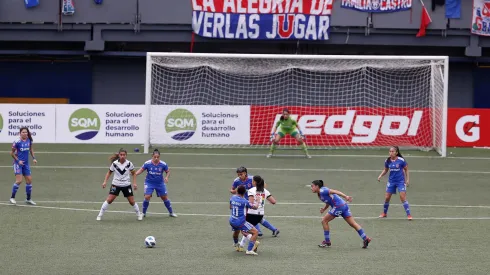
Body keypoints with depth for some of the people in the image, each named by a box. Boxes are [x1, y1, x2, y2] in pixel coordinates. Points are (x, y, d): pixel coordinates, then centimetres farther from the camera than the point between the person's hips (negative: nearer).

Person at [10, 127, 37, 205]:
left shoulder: (29, 140, 1)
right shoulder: (17, 142, -15)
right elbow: (12, 153, -6)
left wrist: (33, 158, 6)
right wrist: (18, 160, -14)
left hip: (26, 163, 6)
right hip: (18, 163, -6)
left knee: (29, 180, 5)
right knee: (19, 180, -15)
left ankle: (28, 199, 18)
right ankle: (12, 197, 1)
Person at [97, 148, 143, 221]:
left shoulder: (129, 163, -11)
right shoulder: (114, 163, -12)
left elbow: (134, 173, 4)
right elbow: (109, 172, 3)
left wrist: (134, 183, -4)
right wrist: (105, 181, -6)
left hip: (126, 185, 1)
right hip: (116, 184, -1)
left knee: (132, 201, 4)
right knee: (109, 200, -10)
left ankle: (139, 214, 25)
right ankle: (100, 215, 0)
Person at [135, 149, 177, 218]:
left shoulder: (163, 164, -12)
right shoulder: (147, 163, -15)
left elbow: (168, 171, 1)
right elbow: (141, 170, -5)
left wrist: (166, 177, -18)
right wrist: (134, 174, -21)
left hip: (160, 183, 1)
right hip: (149, 183, -1)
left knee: (165, 197, 6)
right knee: (147, 197, -15)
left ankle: (171, 212, 24)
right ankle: (143, 213, 5)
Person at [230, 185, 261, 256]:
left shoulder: (233, 198, -1)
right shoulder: (244, 201, -19)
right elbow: (255, 207, -6)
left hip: (232, 221, 7)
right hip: (241, 222, -7)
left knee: (236, 231, 39)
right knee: (255, 232, -4)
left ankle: (236, 244, 67)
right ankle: (249, 250, -13)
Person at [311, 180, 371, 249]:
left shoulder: (322, 191, -9)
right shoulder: (320, 194, 19)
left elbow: (334, 191, -17)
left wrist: (345, 196, -27)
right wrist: (324, 209, 11)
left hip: (338, 206, -9)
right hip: (344, 205, 9)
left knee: (324, 221, 2)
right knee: (353, 223, 6)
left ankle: (327, 241, 8)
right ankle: (365, 238, 1)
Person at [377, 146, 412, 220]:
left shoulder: (401, 160, -13)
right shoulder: (387, 161, -2)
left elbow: (406, 169, 0)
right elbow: (385, 170, 13)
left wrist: (407, 179, -2)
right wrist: (380, 175, -2)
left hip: (401, 181, -4)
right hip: (391, 181, 4)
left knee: (403, 197, -13)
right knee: (387, 198, 5)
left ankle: (409, 214, -8)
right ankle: (384, 213, 27)